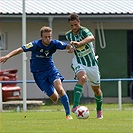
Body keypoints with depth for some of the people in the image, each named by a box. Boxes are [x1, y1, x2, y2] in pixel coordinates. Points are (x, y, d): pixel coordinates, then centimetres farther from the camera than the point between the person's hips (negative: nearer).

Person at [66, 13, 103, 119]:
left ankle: (99, 110, 38)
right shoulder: (68, 35, -4)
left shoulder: (84, 31, -20)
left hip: (91, 63, -1)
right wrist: (73, 48, 4)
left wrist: (79, 43, -60)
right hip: (79, 63, 1)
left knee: (96, 88, 12)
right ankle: (75, 106, -43)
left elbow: (91, 38, -47)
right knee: (82, 78, -33)